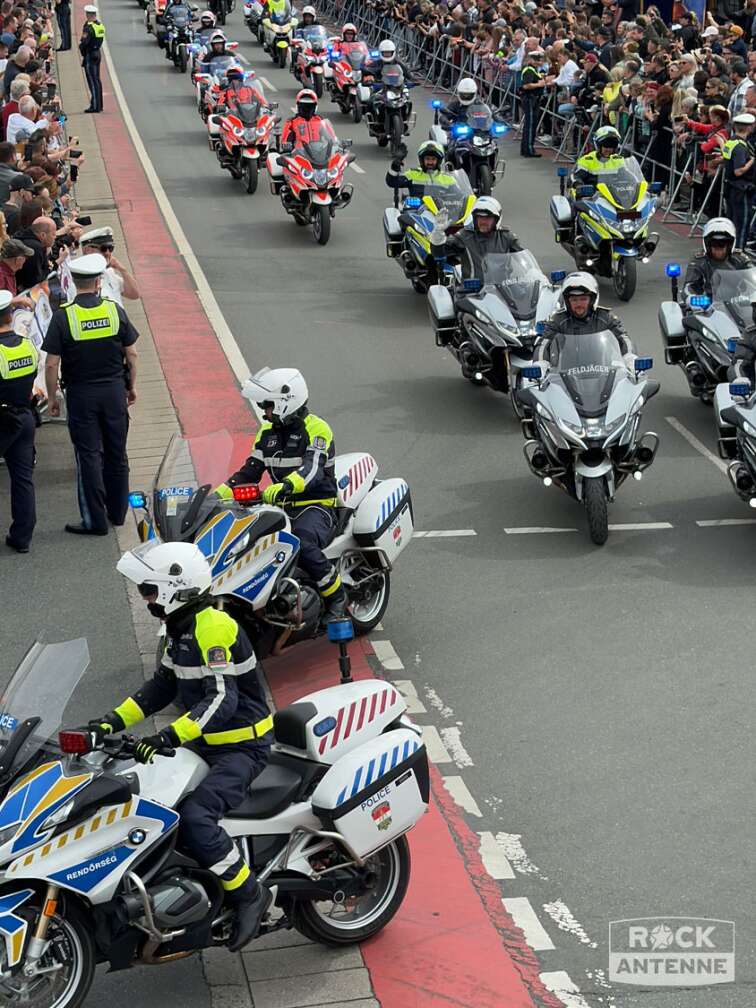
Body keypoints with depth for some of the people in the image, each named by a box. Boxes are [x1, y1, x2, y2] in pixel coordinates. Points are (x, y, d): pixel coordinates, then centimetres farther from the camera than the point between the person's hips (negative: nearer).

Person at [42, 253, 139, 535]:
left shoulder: (63, 316, -13)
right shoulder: (115, 311, -5)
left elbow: (52, 364, -12)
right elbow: (131, 354, 1)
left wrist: (52, 397, 0)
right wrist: (132, 386, 15)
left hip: (81, 395, -3)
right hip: (114, 391, 3)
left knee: (89, 456, 3)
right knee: (116, 454, 14)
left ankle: (95, 521, 6)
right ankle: (117, 512, 26)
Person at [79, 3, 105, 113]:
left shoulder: (89, 27, -19)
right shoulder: (100, 24, 7)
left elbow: (84, 42, -22)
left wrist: (80, 45, -3)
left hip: (90, 55, -8)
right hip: (98, 53, 8)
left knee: (92, 81, -5)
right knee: (97, 79, 15)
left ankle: (95, 106, -3)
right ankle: (99, 105, 21)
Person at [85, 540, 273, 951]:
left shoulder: (214, 627, -22)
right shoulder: (180, 628, 9)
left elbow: (222, 700, -30)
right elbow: (163, 686, 16)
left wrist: (167, 737, -39)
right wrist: (112, 721, 6)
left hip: (242, 747, -10)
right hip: (207, 744, 10)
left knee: (193, 817, -28)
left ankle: (249, 894, -12)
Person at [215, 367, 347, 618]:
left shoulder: (316, 429, -11)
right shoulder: (268, 432, 13)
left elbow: (313, 469, -28)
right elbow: (250, 472, 13)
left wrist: (283, 487, -47)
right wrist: (218, 494, -2)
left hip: (317, 506, -7)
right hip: (281, 507, 7)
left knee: (302, 544, -36)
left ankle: (336, 597, -15)